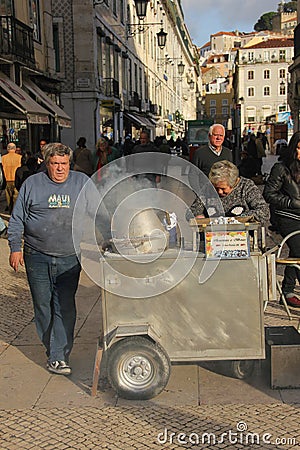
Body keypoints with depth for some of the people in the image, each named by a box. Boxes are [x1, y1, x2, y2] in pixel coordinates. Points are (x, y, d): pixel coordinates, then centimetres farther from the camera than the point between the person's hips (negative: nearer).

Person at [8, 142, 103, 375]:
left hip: (70, 259, -1)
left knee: (65, 307, -5)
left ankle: (59, 356, 0)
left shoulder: (83, 183, 5)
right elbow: (17, 220, 10)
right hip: (37, 258, 1)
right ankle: (51, 346, 24)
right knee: (43, 306, 7)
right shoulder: (32, 184, 6)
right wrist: (15, 248, 4)